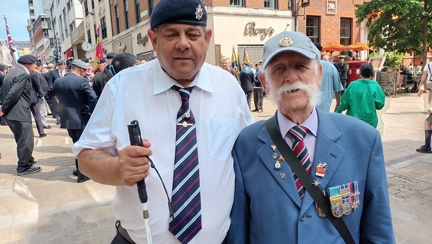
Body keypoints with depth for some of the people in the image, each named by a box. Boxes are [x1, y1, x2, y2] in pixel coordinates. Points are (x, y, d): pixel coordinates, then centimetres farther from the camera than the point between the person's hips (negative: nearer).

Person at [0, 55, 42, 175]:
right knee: (26, 141, 0)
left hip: (12, 112, 10)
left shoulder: (12, 72, 16)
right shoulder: (22, 75, -16)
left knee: (22, 140, 22)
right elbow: (13, 94, -22)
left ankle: (27, 160, 37)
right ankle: (23, 167, 10)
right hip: (19, 113, -10)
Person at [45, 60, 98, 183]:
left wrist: (59, 108, 13)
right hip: (81, 118, -6)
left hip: (66, 118, 6)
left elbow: (48, 96, 13)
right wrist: (91, 111, -10)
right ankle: (82, 174, 10)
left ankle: (80, 169, 31)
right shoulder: (82, 81, -15)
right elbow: (93, 99, -24)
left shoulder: (58, 81, 4)